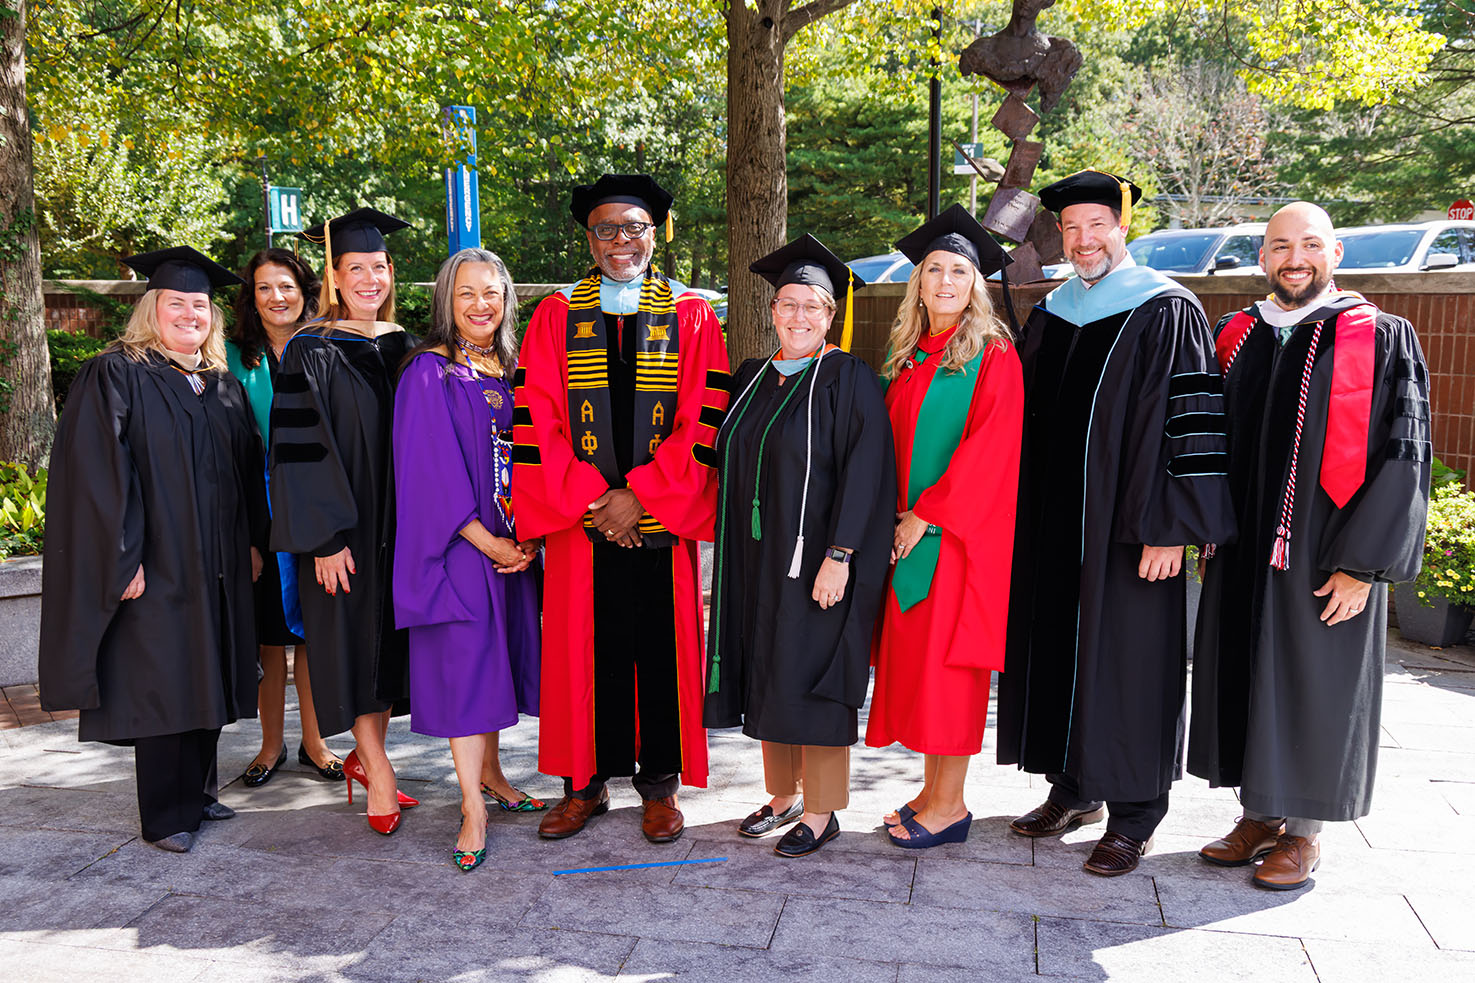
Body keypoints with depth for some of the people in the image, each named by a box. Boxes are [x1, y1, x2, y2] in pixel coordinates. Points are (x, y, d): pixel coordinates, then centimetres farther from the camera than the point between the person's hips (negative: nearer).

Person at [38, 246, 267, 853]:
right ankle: (167, 815, 11)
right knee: (159, 684, 0)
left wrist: (255, 541, 9)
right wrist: (125, 555, -19)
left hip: (218, 566, 6)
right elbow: (100, 471, -13)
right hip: (155, 565, -6)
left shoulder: (224, 387, 14)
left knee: (206, 681, 12)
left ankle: (198, 791, 25)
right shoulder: (116, 376, -5)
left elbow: (248, 468, 16)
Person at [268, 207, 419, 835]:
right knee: (353, 638, -1)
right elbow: (302, 450, -12)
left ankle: (363, 754, 25)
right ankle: (378, 773, 7)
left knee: (393, 635, 10)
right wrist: (325, 537, -18)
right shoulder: (311, 353, -7)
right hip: (342, 525, -5)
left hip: (401, 521, 6)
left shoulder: (403, 347, 9)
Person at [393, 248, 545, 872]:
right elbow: (432, 470, -14)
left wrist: (526, 538, -2)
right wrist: (486, 541, -16)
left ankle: (489, 774, 28)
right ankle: (473, 810, 0)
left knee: (498, 657, 13)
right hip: (459, 545, -6)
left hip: (511, 544, 6)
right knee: (465, 664, -5)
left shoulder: (509, 371, 11)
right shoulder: (429, 374, -7)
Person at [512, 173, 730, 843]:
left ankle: (660, 782, 21)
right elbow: (535, 420, 0)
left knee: (662, 654, 6)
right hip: (578, 523, 1)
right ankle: (586, 782, 22)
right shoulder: (556, 316, 7)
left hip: (661, 523, 0)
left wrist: (639, 494, -11)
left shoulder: (691, 317, 5)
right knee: (586, 652, 6)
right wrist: (589, 497, -11)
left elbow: (703, 422, -3)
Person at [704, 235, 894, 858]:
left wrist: (838, 557, -21)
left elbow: (863, 473, -15)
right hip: (756, 556, 7)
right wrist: (732, 551, 10)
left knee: (810, 677, -1)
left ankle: (821, 811, 13)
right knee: (767, 677, 12)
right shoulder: (752, 379, 11)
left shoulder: (848, 379, -8)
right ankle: (784, 794, 27)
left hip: (815, 557, -6)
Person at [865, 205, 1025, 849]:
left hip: (961, 530, -6)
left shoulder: (994, 355, -5)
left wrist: (926, 513, -15)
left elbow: (988, 446, -14)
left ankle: (949, 805, 7)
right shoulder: (907, 357, 14)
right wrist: (895, 512, 2)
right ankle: (932, 789, 20)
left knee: (947, 658, -4)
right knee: (914, 654, 9)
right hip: (908, 528, 6)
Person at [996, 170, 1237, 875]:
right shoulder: (1049, 316, 13)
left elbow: (1189, 421, -12)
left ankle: (1132, 817, 15)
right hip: (1051, 528, 6)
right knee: (1055, 652, 11)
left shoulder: (1166, 312, -6)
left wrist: (1169, 528, -17)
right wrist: (1018, 515, 13)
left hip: (1125, 529, -6)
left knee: (1126, 661, 1)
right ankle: (1074, 790, 28)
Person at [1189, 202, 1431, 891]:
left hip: (1325, 560, -4)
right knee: (1245, 674, 11)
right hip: (1243, 552, 5)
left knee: (1313, 684, 5)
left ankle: (1304, 831, 22)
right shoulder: (1236, 337, 8)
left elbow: (1402, 456, -8)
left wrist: (1363, 564, -14)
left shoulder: (1381, 341, -5)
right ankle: (1261, 814, 28)